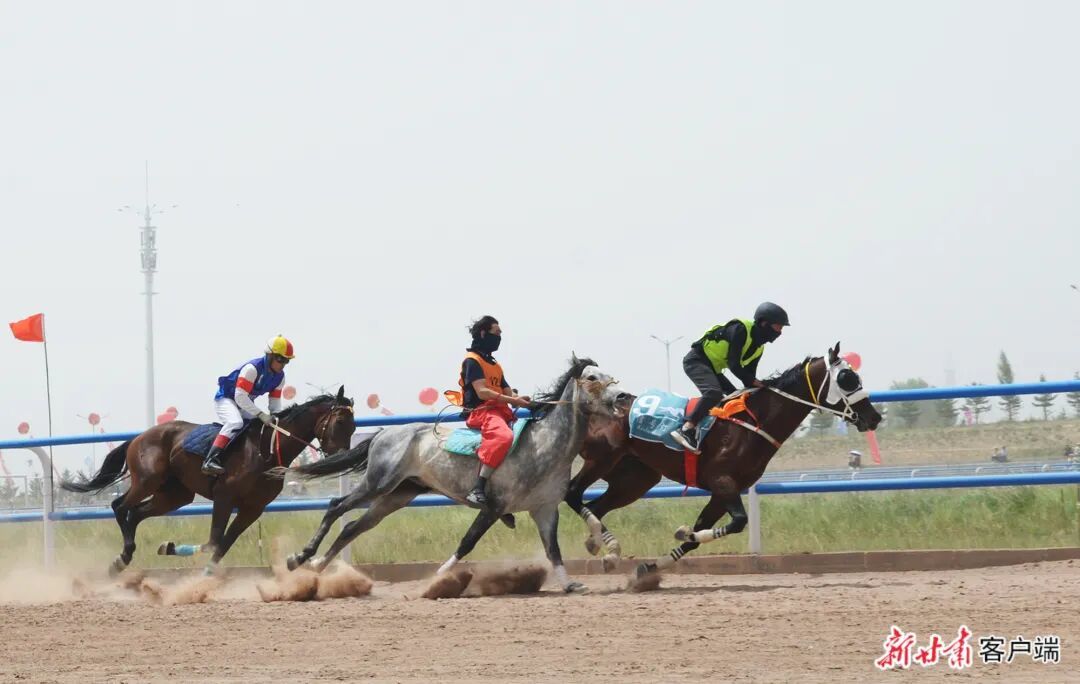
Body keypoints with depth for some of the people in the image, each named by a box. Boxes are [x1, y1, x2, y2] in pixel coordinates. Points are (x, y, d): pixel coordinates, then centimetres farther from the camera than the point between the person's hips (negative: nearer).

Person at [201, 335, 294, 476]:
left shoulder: (279, 376, -3)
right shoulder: (252, 369, -28)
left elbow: (275, 402, 2)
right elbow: (240, 397, -33)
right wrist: (261, 414, -36)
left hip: (245, 404, 9)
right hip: (226, 399, -9)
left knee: (267, 428, -2)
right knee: (235, 422, -35)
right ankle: (210, 461, -43)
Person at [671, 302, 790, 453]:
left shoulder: (758, 348, 7)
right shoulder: (741, 329, -20)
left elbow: (748, 376, 9)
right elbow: (734, 364, -24)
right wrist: (753, 381, -22)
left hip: (712, 369, 11)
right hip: (696, 360, -11)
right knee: (714, 392, -32)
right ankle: (686, 430, -37)